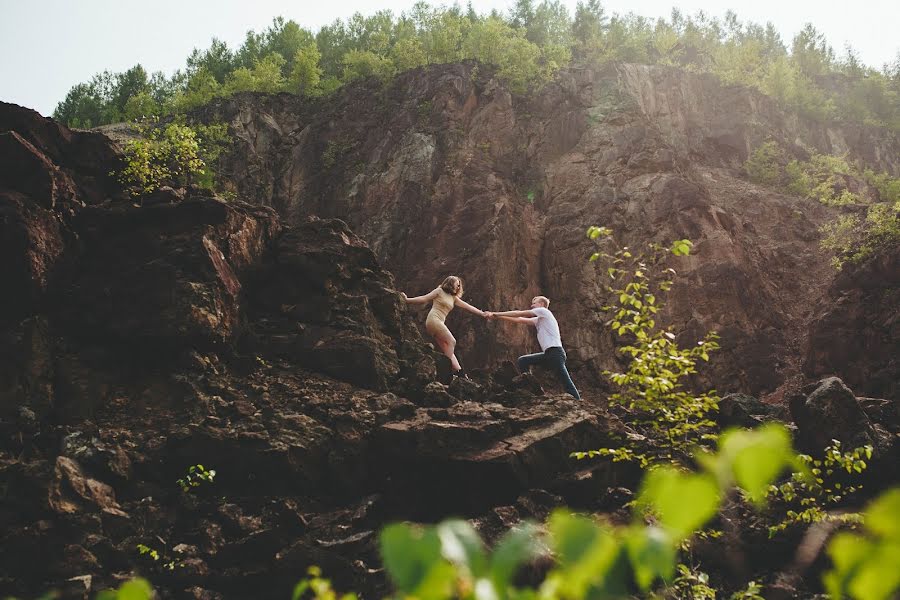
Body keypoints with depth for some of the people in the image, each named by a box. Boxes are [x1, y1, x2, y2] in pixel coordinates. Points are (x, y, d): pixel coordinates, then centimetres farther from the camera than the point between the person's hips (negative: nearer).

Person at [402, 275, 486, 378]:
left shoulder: (454, 298, 23)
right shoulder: (439, 291, 5)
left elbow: (468, 306, 22)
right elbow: (424, 299, 2)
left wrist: (482, 314, 18)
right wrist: (407, 300, -4)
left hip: (440, 323, 7)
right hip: (433, 319, -7)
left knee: (447, 350, -1)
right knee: (451, 341, -16)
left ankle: (458, 371, -7)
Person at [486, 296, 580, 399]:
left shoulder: (543, 310, 1)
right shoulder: (538, 320, 24)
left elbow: (518, 314, 3)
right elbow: (518, 320, 23)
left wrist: (495, 314, 7)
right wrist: (497, 316, 19)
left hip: (555, 352, -9)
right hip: (548, 354, 9)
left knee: (566, 382, -15)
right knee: (522, 361, 10)